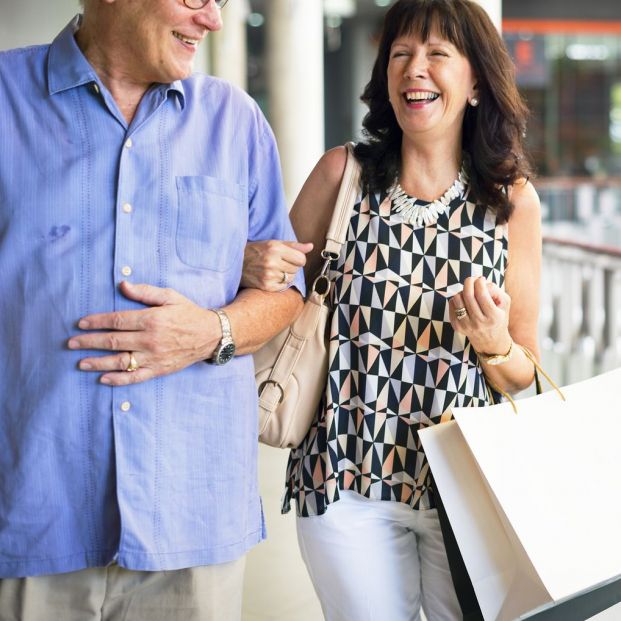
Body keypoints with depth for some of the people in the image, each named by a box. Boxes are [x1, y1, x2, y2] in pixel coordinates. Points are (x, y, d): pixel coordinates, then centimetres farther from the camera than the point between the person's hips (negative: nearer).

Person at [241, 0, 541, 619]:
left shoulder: (512, 199, -2)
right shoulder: (343, 172, -3)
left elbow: (525, 378, 5)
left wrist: (494, 343, -17)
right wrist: (256, 268, -13)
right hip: (348, 480, 0)